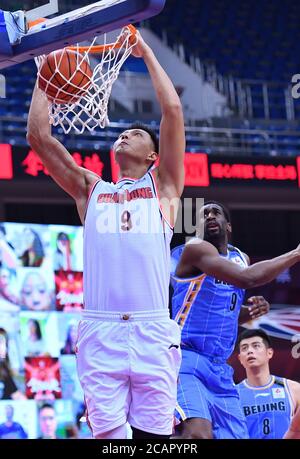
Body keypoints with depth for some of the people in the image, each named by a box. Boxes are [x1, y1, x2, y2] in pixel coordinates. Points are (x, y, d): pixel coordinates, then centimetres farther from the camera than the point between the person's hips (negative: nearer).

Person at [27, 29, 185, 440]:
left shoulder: (162, 186, 16)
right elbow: (38, 135, 15)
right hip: (100, 331, 1)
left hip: (152, 331, -1)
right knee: (108, 433, -5)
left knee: (154, 435, -4)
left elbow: (173, 110, 7)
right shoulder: (91, 189, 21)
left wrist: (146, 53, 14)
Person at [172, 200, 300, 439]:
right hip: (186, 358, -8)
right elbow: (246, 278, -23)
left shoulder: (241, 258, 18)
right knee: (199, 432, -31)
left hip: (219, 369, 8)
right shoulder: (195, 249, -8)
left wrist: (255, 309, 6)